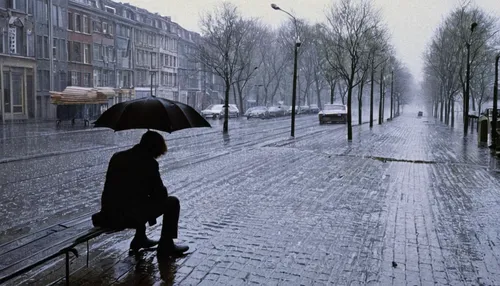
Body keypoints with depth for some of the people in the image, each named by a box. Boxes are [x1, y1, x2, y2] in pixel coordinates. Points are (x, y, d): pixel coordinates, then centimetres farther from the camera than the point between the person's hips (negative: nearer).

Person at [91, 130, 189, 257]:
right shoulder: (148, 162, -9)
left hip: (108, 216, 8)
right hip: (130, 217, -8)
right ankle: (166, 246, 13)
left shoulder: (117, 156, 12)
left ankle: (140, 240, 38)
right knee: (172, 202, 7)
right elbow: (160, 194, -6)